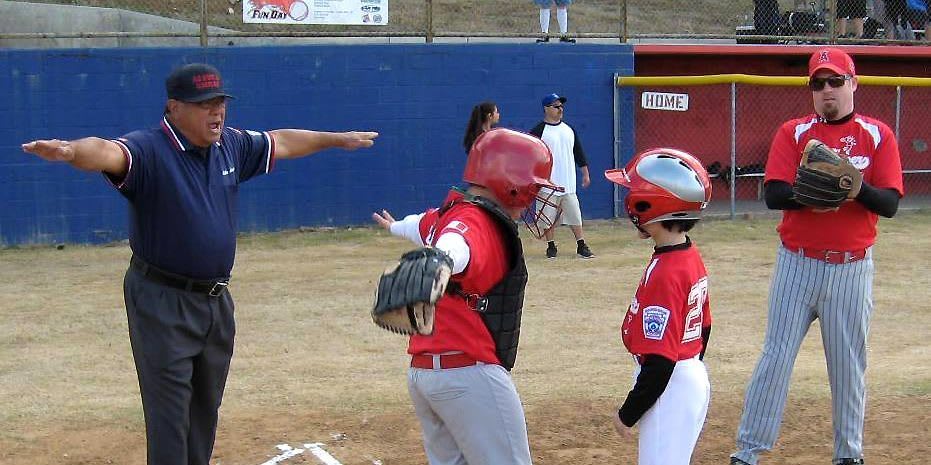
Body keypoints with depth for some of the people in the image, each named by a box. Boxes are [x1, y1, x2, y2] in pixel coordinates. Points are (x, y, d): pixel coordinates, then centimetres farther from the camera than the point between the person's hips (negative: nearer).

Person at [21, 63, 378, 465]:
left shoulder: (231, 145, 5)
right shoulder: (149, 150, -18)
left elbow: (280, 143, 22)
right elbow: (106, 152, -39)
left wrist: (339, 139, 34)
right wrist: (72, 151, -62)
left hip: (216, 300, 7)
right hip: (162, 301, -7)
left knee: (205, 409, 19)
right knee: (170, 415, -6)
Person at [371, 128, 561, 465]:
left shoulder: (444, 217, 13)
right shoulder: (478, 224, -16)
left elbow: (421, 226, 38)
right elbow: (450, 250, -40)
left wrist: (397, 227, 62)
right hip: (468, 371, -10)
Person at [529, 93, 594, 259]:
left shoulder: (569, 130, 12)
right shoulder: (538, 131, -4)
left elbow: (579, 152, 18)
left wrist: (585, 173, 16)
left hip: (568, 183, 4)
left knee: (575, 215, 4)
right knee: (549, 216, 1)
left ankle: (581, 246, 9)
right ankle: (551, 246, 12)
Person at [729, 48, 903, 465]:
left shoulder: (878, 135, 1)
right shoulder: (793, 132, 2)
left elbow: (890, 203, -8)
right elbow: (773, 195, -10)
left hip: (852, 268, 0)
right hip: (797, 263, 0)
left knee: (849, 364, 8)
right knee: (776, 357, 1)